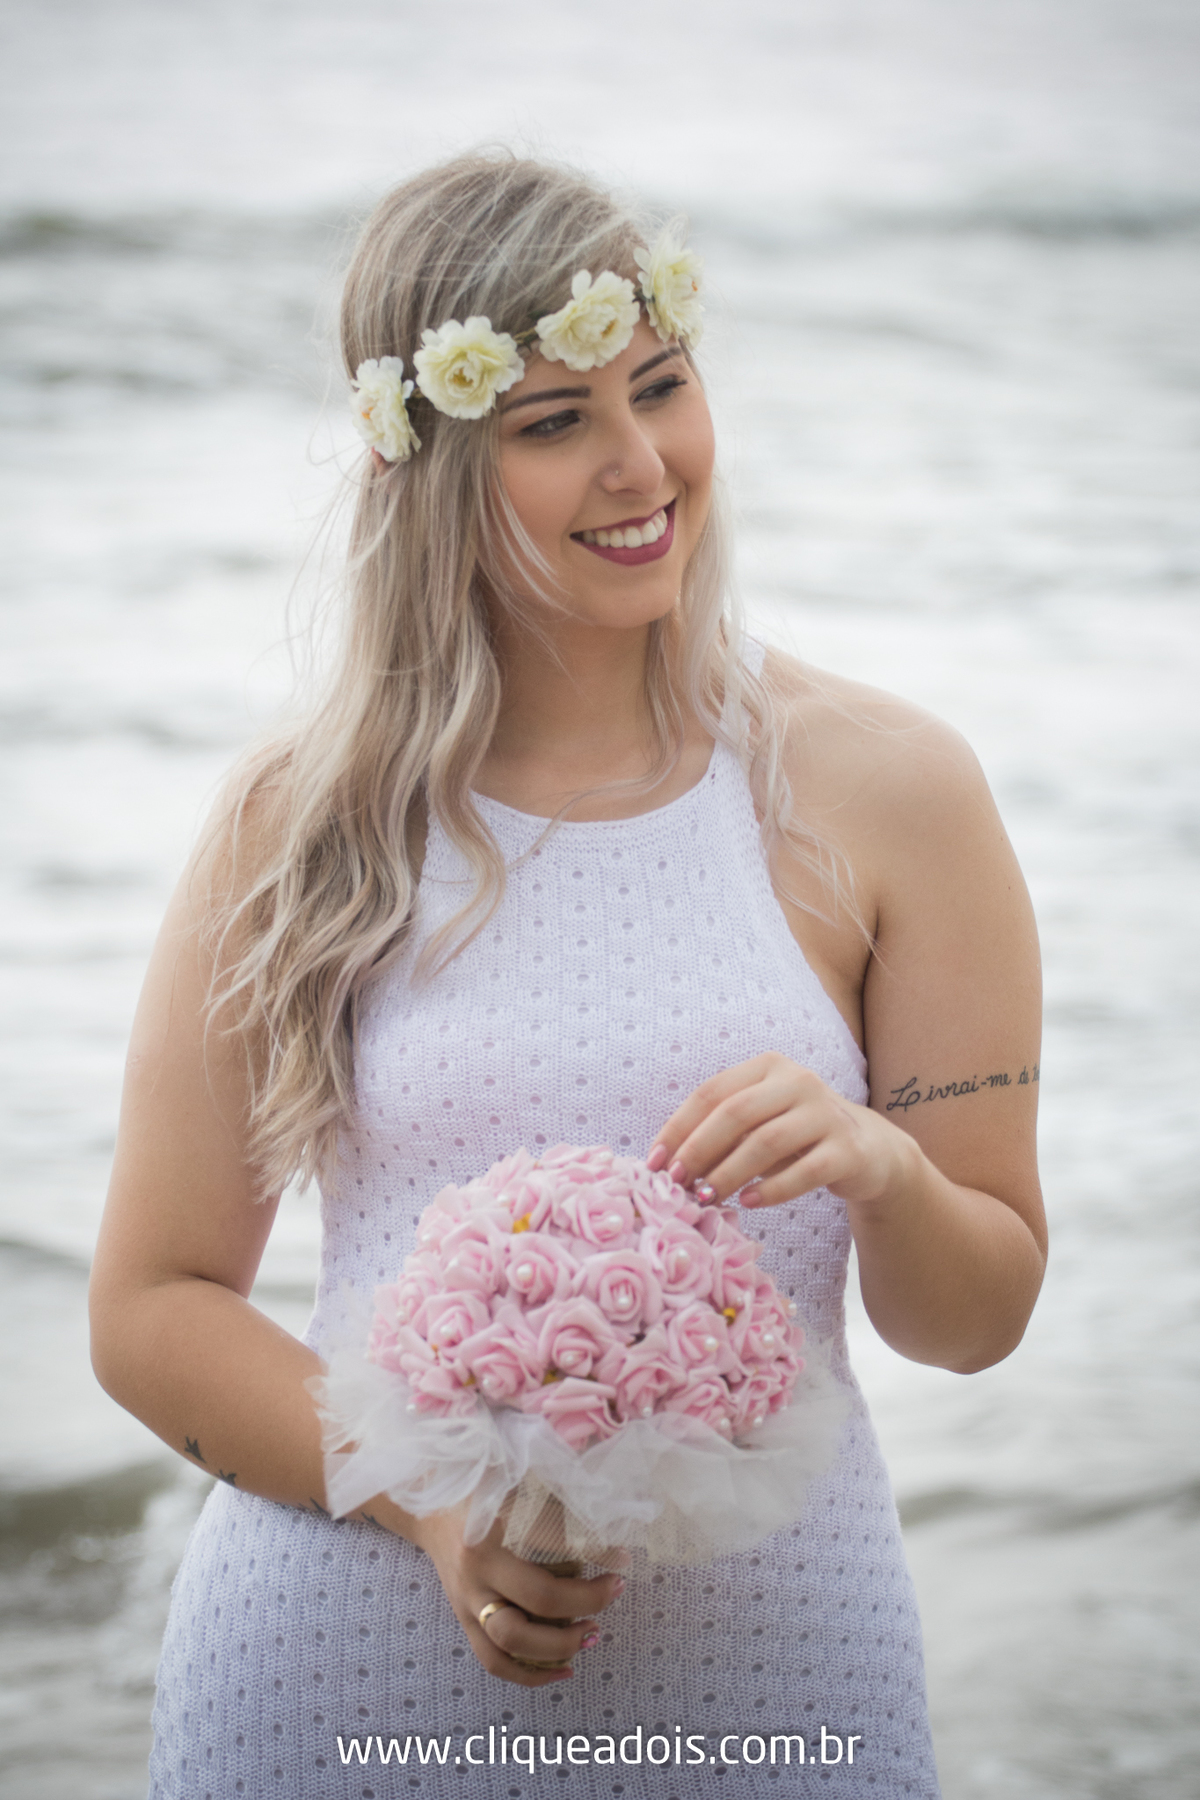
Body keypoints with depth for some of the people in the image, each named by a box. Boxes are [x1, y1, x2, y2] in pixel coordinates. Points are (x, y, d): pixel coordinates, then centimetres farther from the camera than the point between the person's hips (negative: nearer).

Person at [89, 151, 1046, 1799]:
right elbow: (151, 1309, 2)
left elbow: (979, 1319, 4)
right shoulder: (298, 826, -1)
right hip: (341, 1660, 0)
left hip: (759, 1661, 1)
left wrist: (884, 1175, -18)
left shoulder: (884, 792, -1)